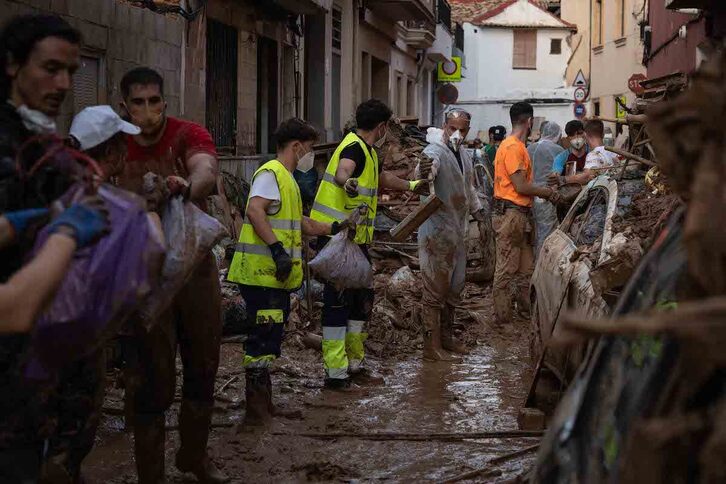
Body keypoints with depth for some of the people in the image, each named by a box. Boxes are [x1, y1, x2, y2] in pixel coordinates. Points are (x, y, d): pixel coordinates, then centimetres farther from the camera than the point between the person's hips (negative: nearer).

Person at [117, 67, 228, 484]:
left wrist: (188, 186, -54)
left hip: (197, 268, 1)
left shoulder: (189, 135, -9)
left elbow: (206, 170, -31)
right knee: (154, 382, 0)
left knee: (203, 371, 14)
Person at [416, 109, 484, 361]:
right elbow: (429, 164, -42)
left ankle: (446, 337, 29)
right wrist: (424, 172, -63)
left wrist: (478, 211, 29)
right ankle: (432, 346, 3)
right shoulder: (435, 151, -17)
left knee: (454, 287, 17)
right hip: (437, 231, -9)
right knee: (435, 290, -3)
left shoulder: (465, 154, 12)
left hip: (458, 231, 9)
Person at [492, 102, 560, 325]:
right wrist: (548, 192, -4)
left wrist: (544, 190, 5)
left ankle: (527, 307, 23)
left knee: (526, 266, 15)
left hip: (520, 214, 10)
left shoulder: (518, 146, 16)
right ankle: (502, 317, -1)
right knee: (506, 269, -5)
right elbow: (521, 186, -18)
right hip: (510, 214, -10)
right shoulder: (513, 147, -15)